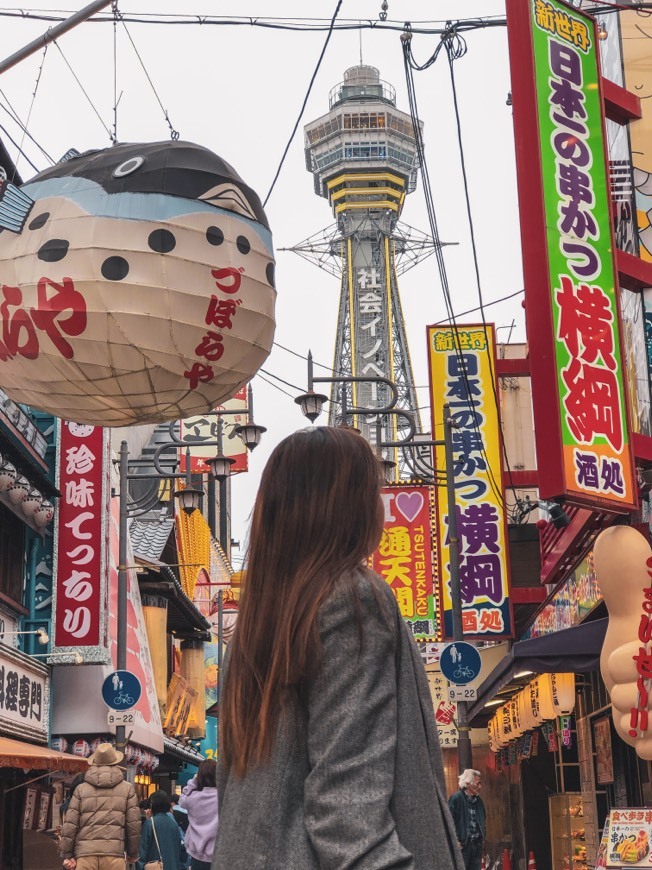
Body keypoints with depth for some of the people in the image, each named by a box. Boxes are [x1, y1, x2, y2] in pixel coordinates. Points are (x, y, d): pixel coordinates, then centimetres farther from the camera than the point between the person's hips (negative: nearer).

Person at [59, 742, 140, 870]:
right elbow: (134, 824, 6)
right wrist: (132, 854, 17)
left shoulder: (81, 789, 10)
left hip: (85, 854, 1)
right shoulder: (127, 789, 9)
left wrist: (67, 855, 9)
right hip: (114, 854, -1)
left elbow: (70, 825, 5)